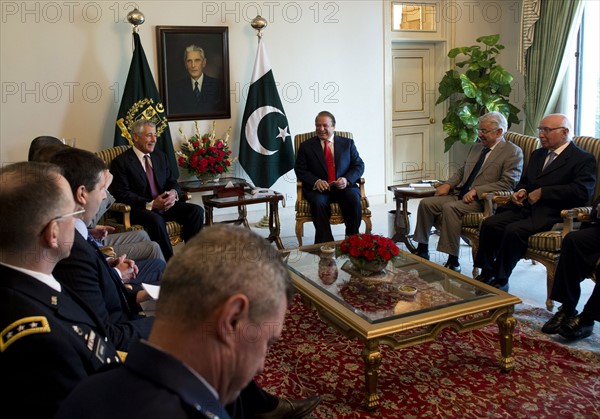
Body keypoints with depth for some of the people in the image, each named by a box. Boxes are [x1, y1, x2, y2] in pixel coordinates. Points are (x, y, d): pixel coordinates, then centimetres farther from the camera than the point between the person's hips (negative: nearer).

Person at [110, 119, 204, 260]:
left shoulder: (160, 156, 17)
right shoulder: (121, 162, -3)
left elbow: (172, 183, 16)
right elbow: (122, 194, -11)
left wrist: (173, 193, -10)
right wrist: (150, 204, -21)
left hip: (165, 204, 6)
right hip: (138, 209, -6)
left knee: (197, 211, -17)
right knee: (156, 220, -38)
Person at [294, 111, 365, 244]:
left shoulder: (347, 143, 15)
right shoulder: (306, 146, 12)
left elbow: (359, 165, 9)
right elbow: (300, 170, 5)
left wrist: (347, 180, -12)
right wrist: (316, 181, -15)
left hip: (343, 187, 1)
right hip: (318, 188, -1)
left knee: (354, 199, -30)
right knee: (319, 203, -34)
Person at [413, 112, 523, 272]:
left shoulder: (513, 152, -3)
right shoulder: (476, 147, 21)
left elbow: (508, 183, -13)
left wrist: (476, 190, -19)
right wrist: (448, 184, 6)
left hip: (483, 200, -7)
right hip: (460, 194, 8)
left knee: (450, 208, -33)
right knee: (426, 203, -12)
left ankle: (453, 261, -26)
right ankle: (422, 251, -3)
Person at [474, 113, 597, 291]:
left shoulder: (584, 159, -1)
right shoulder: (537, 154, 24)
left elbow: (582, 192, -16)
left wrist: (542, 192, -16)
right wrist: (520, 191, 8)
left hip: (551, 213, -7)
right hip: (526, 207, 7)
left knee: (514, 230, -31)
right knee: (489, 223, -18)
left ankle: (501, 280, -16)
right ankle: (486, 273, -8)